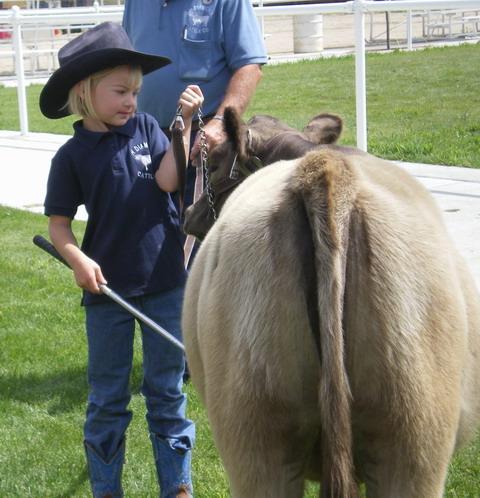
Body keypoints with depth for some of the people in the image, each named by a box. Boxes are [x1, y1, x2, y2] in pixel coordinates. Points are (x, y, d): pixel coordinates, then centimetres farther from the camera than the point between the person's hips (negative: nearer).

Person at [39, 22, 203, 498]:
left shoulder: (145, 128, 1)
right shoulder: (72, 155, -5)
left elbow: (167, 180, -12)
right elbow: (57, 223, -2)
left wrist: (185, 121, -18)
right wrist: (77, 258, -20)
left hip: (164, 283, 2)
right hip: (107, 288, -1)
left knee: (167, 390, 10)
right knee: (107, 396, 10)